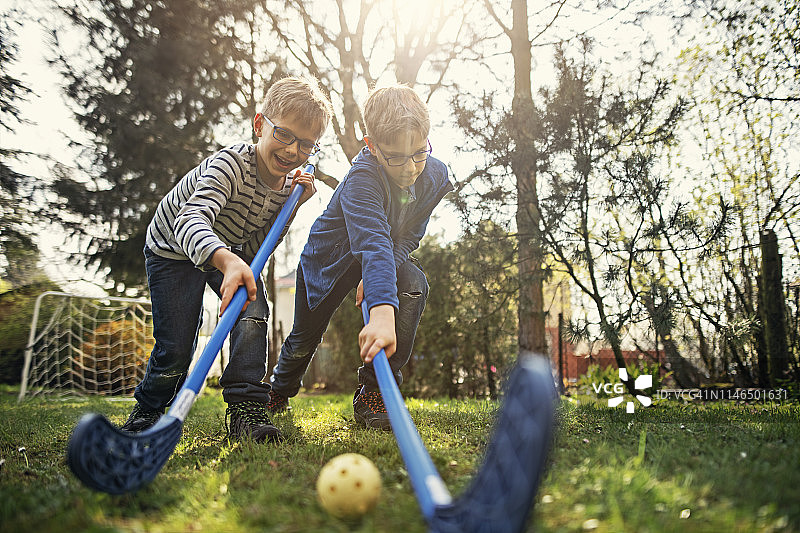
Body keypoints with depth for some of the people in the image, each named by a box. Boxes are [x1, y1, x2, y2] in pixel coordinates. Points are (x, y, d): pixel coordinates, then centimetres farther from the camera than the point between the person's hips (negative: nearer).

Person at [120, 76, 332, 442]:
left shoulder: (287, 182, -14)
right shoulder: (232, 164, -35)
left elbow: (257, 248, -9)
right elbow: (190, 220, -52)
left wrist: (293, 205, -20)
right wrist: (227, 260, -70)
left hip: (231, 251, 5)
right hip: (173, 249, -5)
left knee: (253, 312, -22)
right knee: (176, 349, -6)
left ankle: (245, 409, -14)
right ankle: (146, 413, 25)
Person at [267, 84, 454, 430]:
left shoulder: (434, 175, -21)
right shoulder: (362, 179, -40)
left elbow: (408, 237, -14)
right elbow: (373, 242, -56)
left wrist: (378, 274, -32)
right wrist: (381, 311, -69)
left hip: (390, 258, 4)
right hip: (330, 256, -3)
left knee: (414, 284, -28)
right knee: (304, 340, 8)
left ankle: (373, 393, -16)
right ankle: (279, 390, 46)